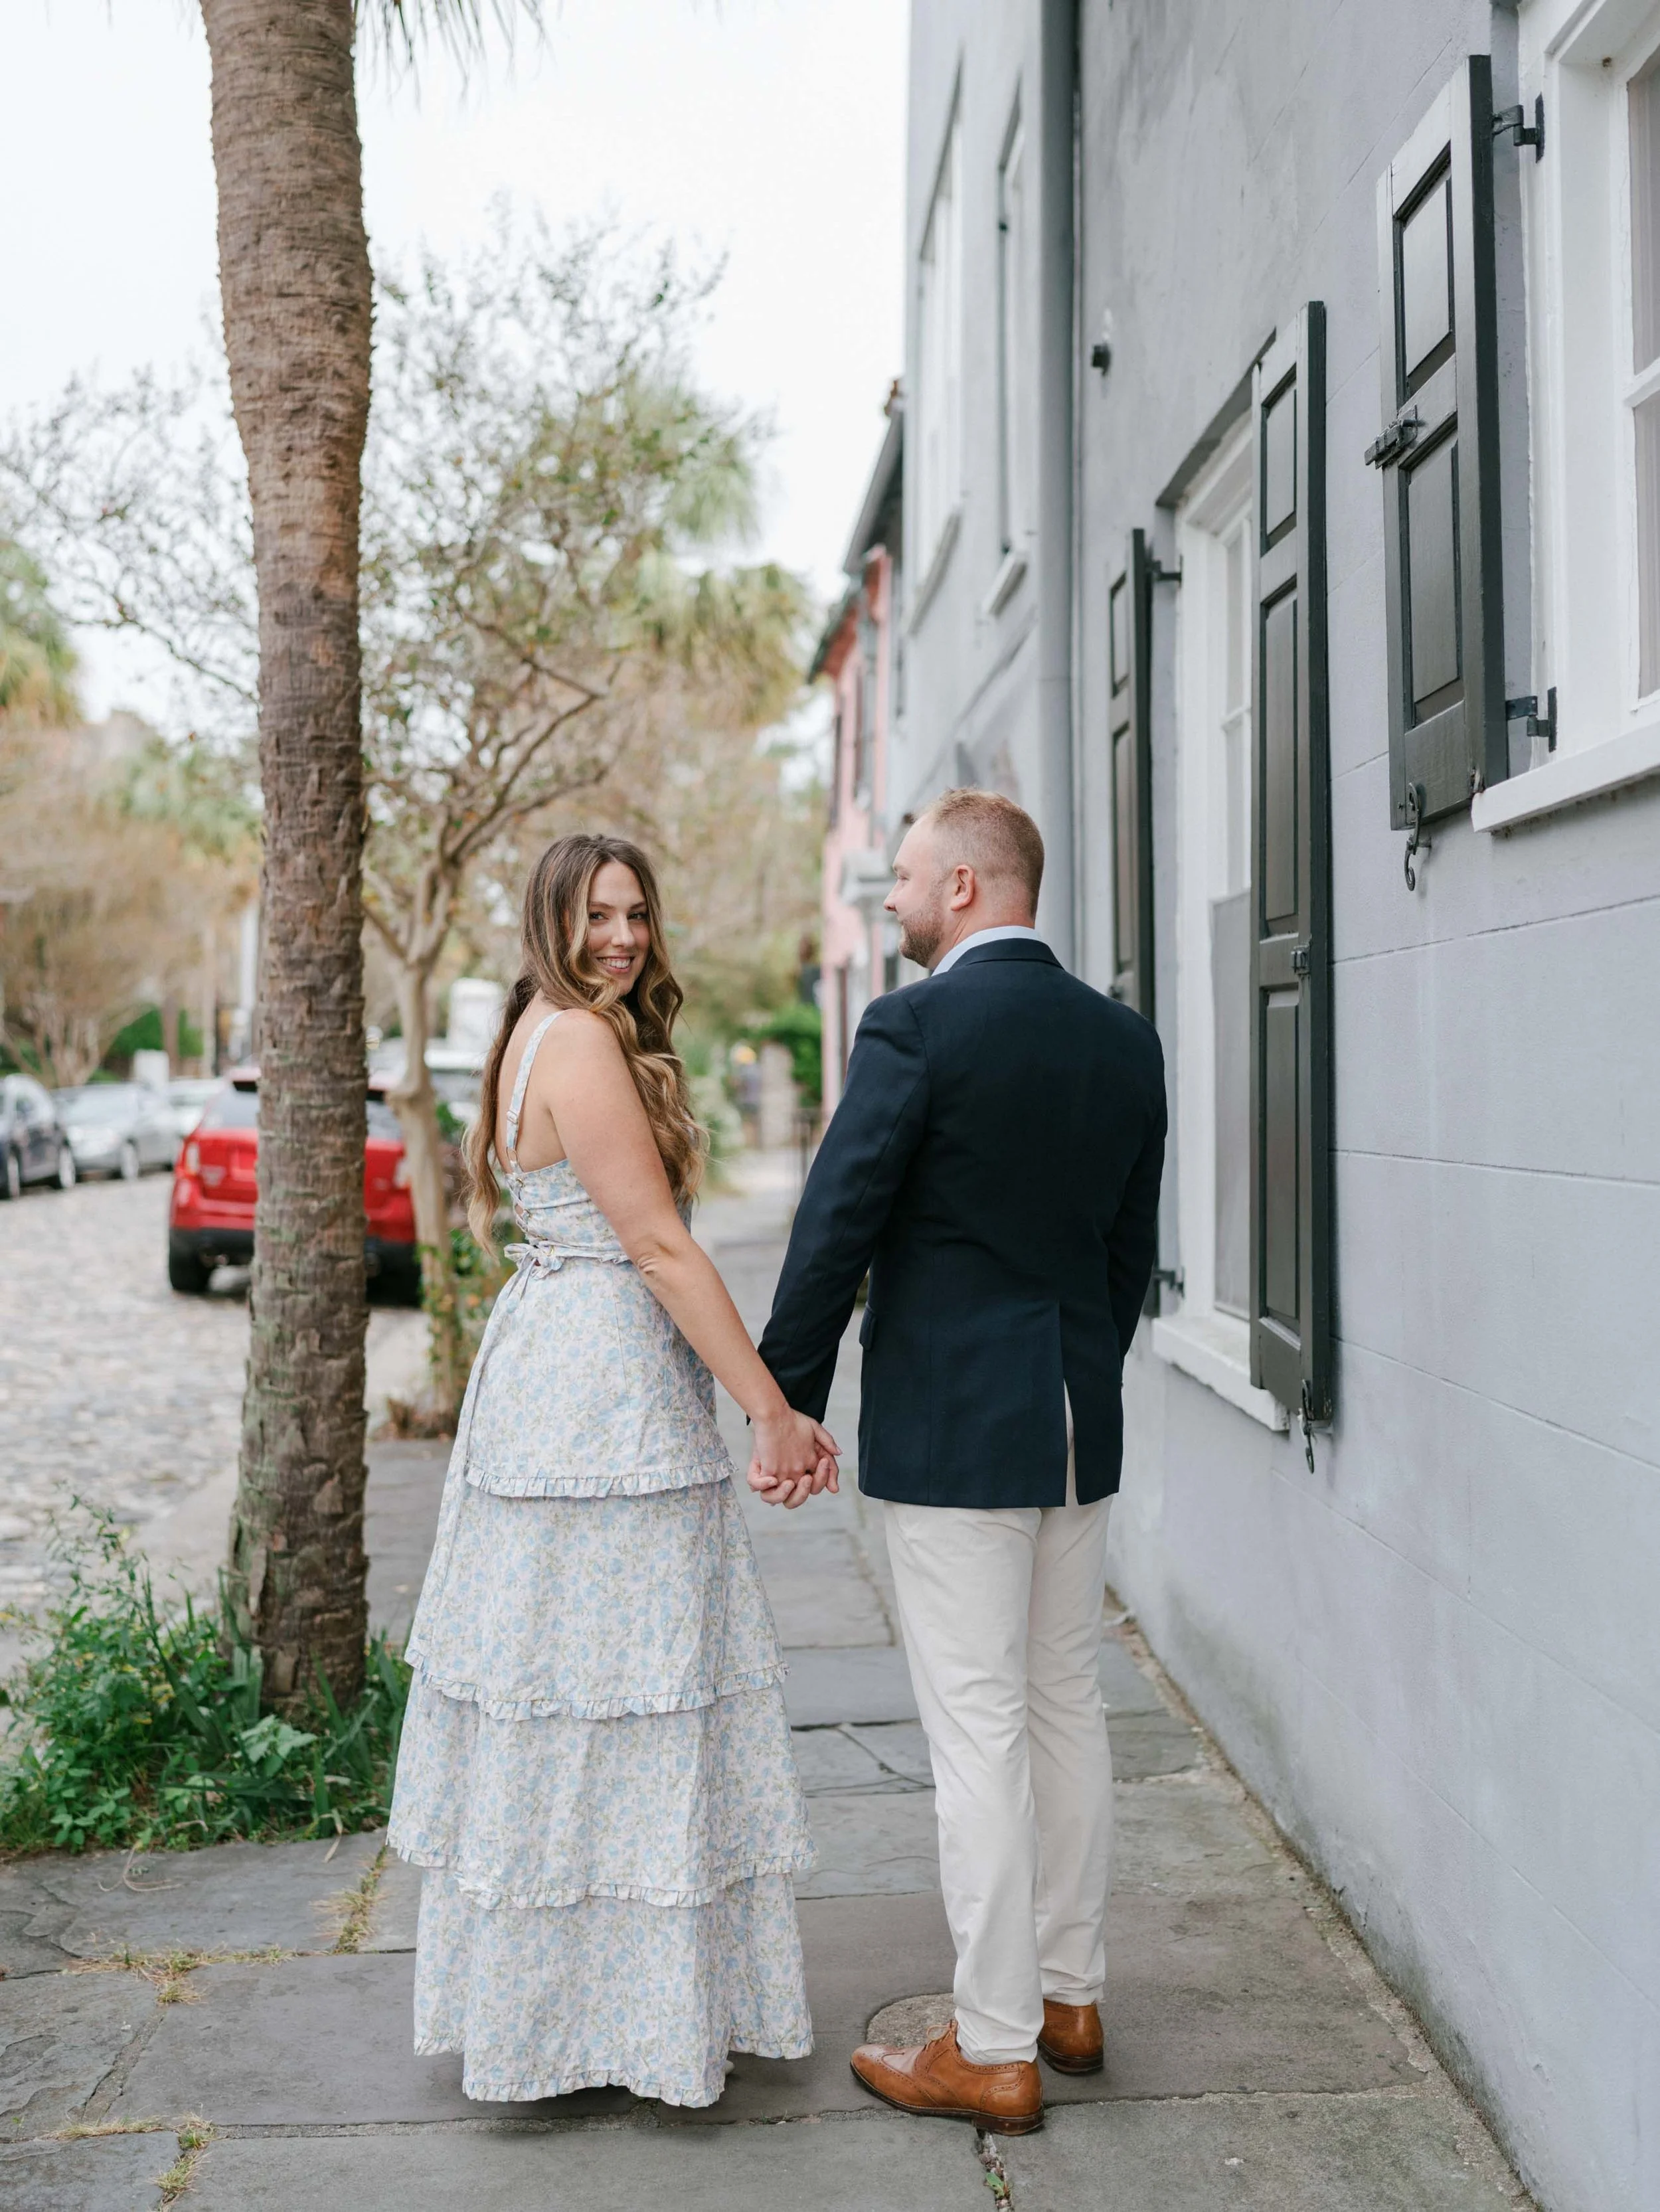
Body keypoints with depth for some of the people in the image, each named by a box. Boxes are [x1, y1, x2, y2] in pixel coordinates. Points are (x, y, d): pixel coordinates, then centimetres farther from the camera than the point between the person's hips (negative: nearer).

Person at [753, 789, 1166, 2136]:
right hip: (1080, 1424, 7)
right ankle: (1070, 1996, 31)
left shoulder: (914, 1027, -14)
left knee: (979, 1729, 1)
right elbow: (1134, 1245, 12)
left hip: (950, 1429, -7)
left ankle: (995, 2053, 13)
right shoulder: (1125, 1038, 7)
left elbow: (836, 1229, -14)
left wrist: (786, 1406, -5)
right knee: (1068, 1706, 17)